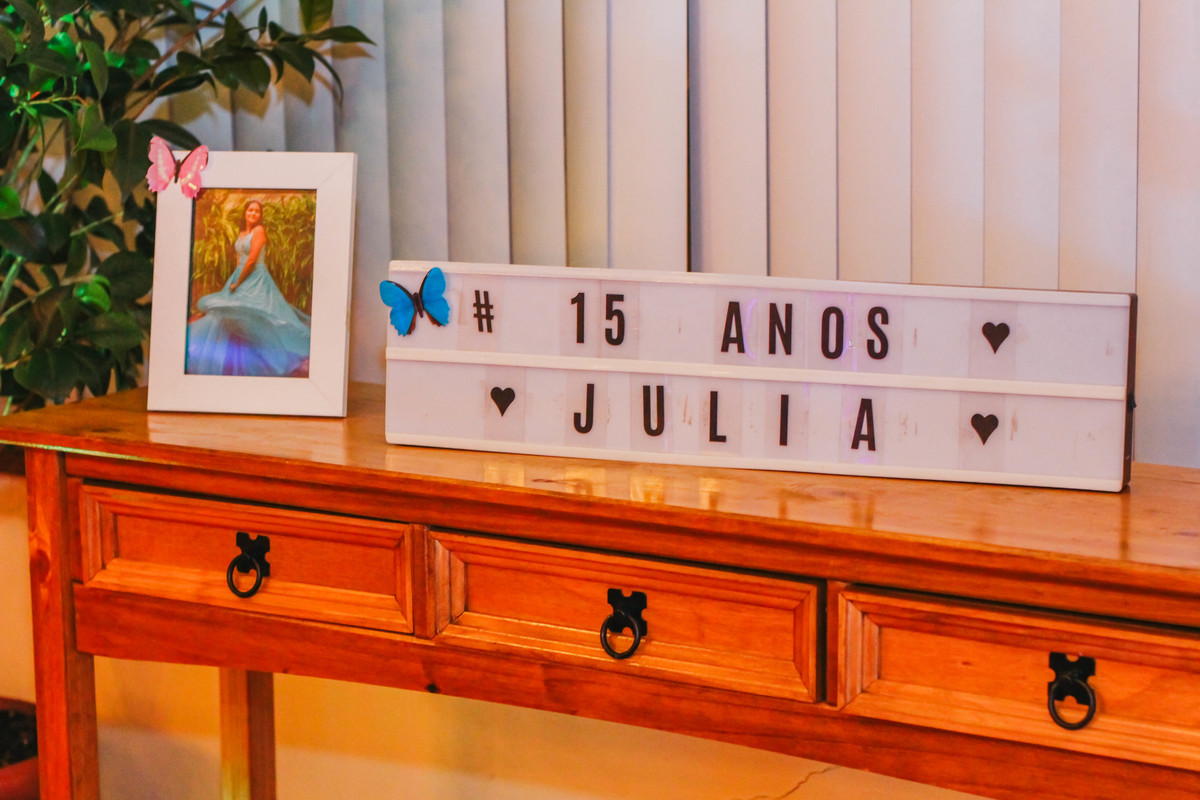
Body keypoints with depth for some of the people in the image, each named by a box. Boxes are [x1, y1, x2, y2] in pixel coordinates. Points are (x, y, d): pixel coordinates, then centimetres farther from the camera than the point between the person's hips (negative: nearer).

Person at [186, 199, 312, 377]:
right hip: (241, 278, 9)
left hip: (256, 280, -9)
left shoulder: (259, 231, -9)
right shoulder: (242, 234, 15)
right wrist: (234, 281, 4)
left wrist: (238, 283, -11)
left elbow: (252, 260, -15)